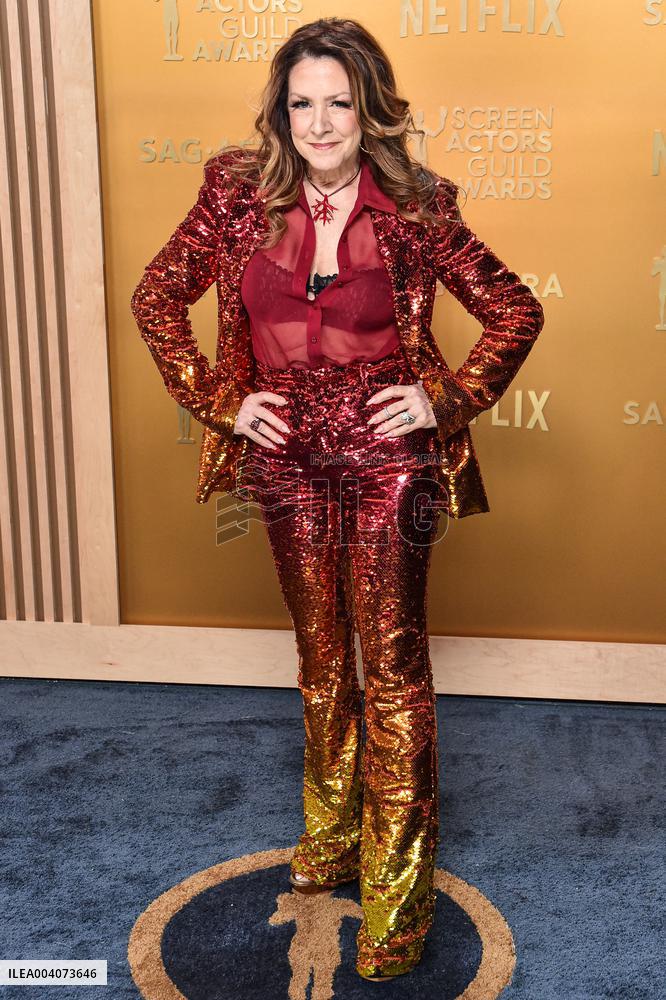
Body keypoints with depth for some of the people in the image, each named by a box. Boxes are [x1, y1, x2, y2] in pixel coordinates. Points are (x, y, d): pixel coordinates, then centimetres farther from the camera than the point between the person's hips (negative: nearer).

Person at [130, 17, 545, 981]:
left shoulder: (414, 207, -6)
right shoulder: (240, 194, -1)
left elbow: (515, 311, 2)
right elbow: (157, 299, 6)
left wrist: (448, 402, -7)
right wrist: (219, 402, -1)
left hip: (386, 455, -3)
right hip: (288, 456, 3)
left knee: (392, 662, -1)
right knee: (322, 653, 16)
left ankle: (397, 887, 12)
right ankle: (332, 832, 37)